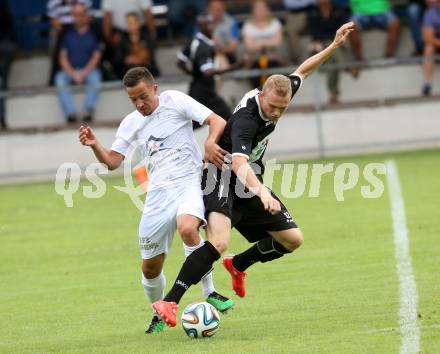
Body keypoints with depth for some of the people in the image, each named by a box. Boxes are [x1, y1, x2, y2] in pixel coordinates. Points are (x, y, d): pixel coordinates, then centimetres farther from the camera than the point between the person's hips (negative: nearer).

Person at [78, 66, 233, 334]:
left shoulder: (175, 101, 0)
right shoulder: (131, 124, 13)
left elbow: (217, 121, -5)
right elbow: (112, 161, 12)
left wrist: (210, 143, -26)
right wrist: (94, 145, -7)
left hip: (189, 182, -5)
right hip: (158, 192, 5)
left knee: (187, 229, -36)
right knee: (150, 266, 4)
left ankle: (210, 293, -22)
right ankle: (160, 314, 30)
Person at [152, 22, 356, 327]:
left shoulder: (279, 96, -6)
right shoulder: (246, 119, -31)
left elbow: (302, 72, 17)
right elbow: (239, 162, -47)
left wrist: (334, 46, 13)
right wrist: (263, 193, -63)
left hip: (250, 187, 9)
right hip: (224, 179, -9)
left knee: (293, 239, 10)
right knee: (219, 242, -32)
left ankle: (238, 265, 32)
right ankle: (169, 303, -32)